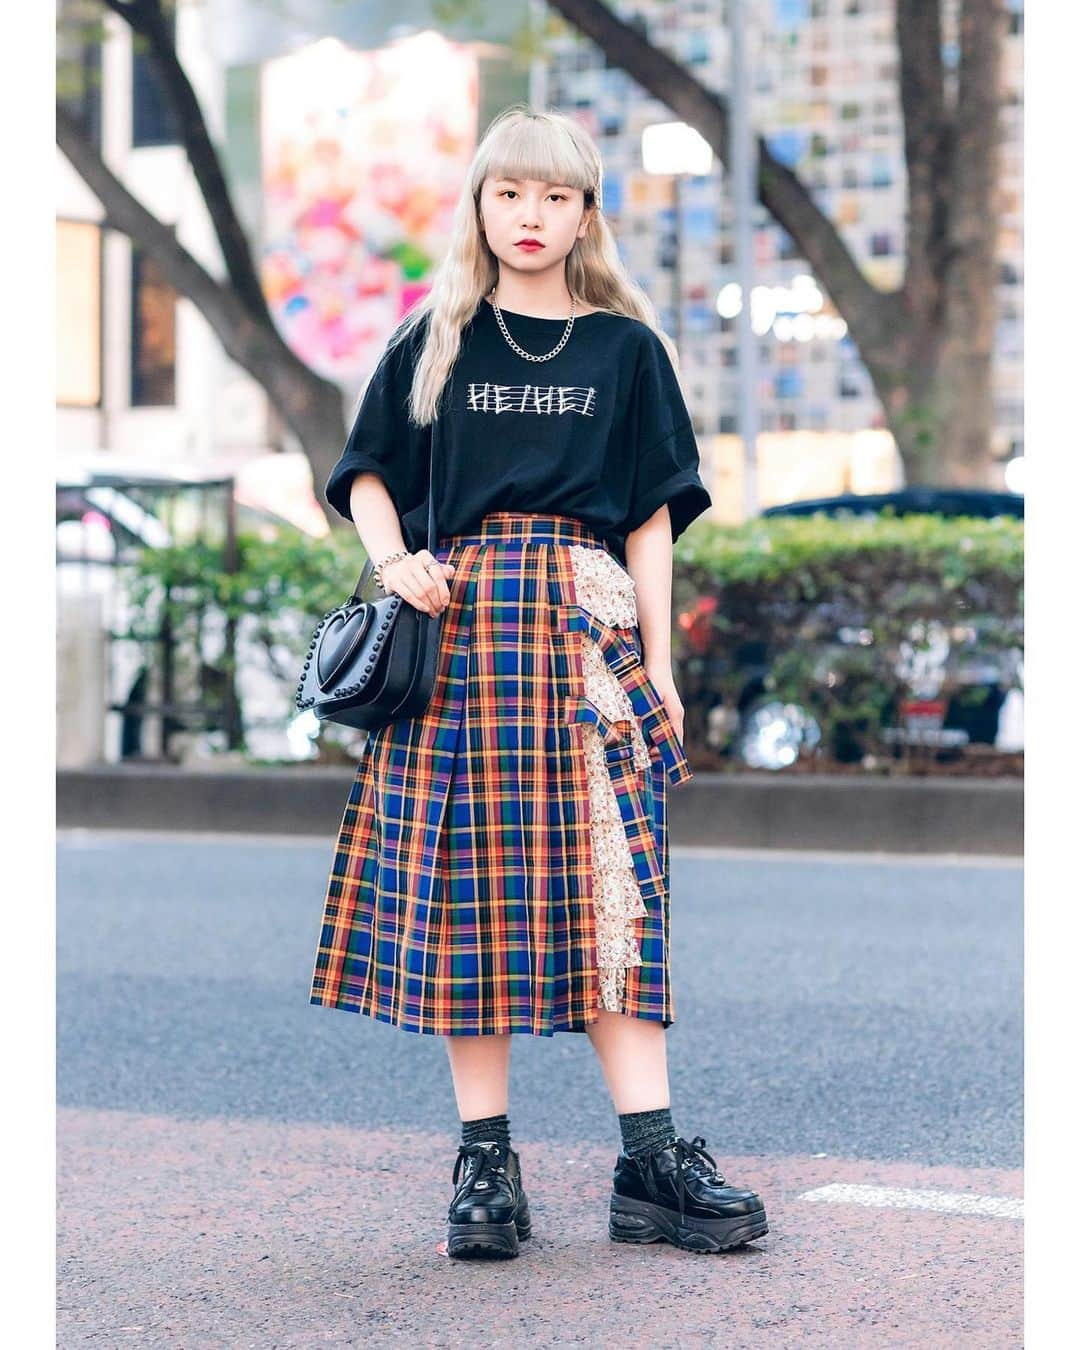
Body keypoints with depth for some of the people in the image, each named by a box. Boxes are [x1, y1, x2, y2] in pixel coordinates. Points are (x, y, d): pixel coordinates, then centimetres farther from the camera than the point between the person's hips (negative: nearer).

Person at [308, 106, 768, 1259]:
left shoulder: (625, 346, 11)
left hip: (587, 622, 0)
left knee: (609, 883, -6)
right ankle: (484, 1161, 4)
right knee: (464, 885, -2)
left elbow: (652, 515, 10)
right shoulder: (434, 340, 12)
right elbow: (368, 475, 13)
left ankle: (650, 1162, -6)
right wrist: (394, 560, -7)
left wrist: (658, 661, 4)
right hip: (458, 621, 0)